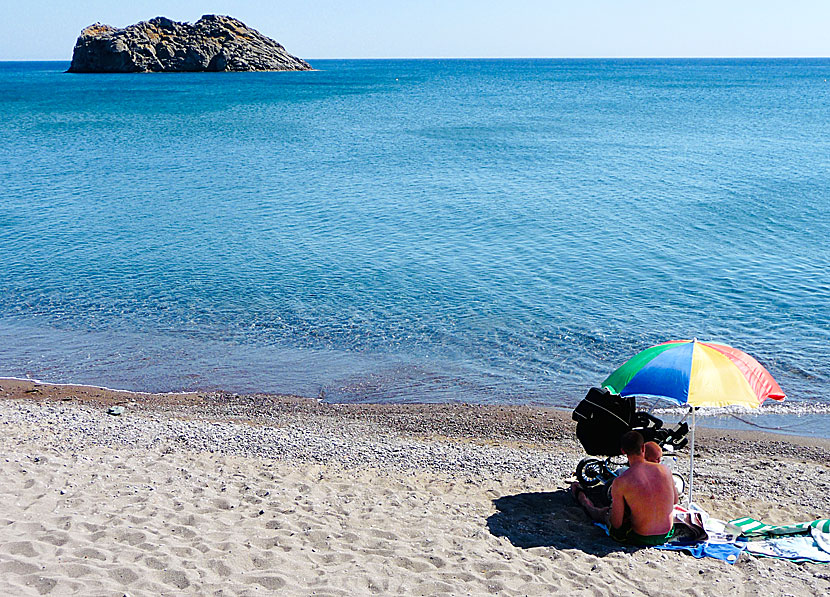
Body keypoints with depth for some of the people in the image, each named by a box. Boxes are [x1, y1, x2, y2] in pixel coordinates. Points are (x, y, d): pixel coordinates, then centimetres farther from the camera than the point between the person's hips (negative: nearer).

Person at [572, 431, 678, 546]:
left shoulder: (620, 482, -21)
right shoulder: (664, 470, -8)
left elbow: (616, 523, -15)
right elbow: (675, 500, 10)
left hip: (639, 539, -3)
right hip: (666, 536, 4)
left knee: (604, 513, 28)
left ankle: (582, 499, 58)